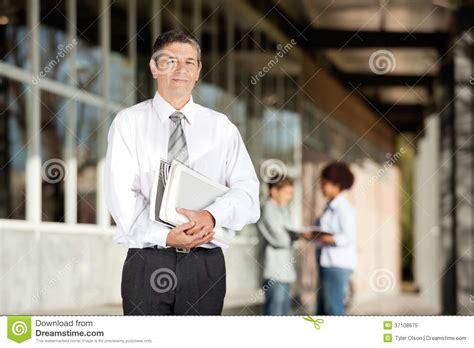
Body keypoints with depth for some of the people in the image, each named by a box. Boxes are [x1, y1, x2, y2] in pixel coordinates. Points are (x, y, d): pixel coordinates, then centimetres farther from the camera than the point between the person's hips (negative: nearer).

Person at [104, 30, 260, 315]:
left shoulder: (221, 127, 10)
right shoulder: (128, 122, 5)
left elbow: (247, 193, 0)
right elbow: (122, 195, -5)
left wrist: (211, 216, -20)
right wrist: (165, 236, -19)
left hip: (206, 263, 1)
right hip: (147, 260, -1)